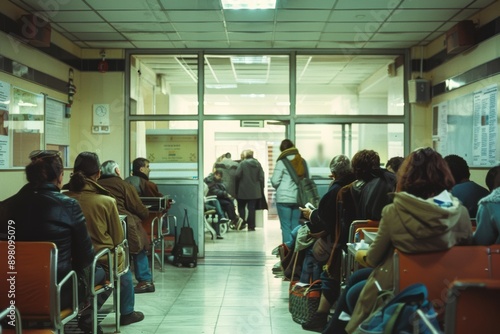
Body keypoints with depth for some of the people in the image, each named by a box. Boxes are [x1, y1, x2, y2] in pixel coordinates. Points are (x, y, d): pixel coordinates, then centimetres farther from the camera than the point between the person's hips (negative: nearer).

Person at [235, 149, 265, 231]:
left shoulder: (242, 163, -9)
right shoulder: (257, 164, 3)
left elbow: (237, 175, -14)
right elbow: (261, 177, 2)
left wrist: (237, 189, 0)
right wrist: (261, 189, 9)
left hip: (243, 190, -3)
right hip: (255, 191, 3)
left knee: (241, 207, 12)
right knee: (252, 208, 6)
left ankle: (242, 223, -1)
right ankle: (251, 226, 5)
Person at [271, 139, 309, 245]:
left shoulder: (282, 162, -6)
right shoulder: (302, 161, 8)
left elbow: (275, 181, -8)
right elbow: (307, 179, 15)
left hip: (284, 199, -4)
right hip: (299, 198, 4)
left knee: (286, 227, 0)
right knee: (296, 226, 10)